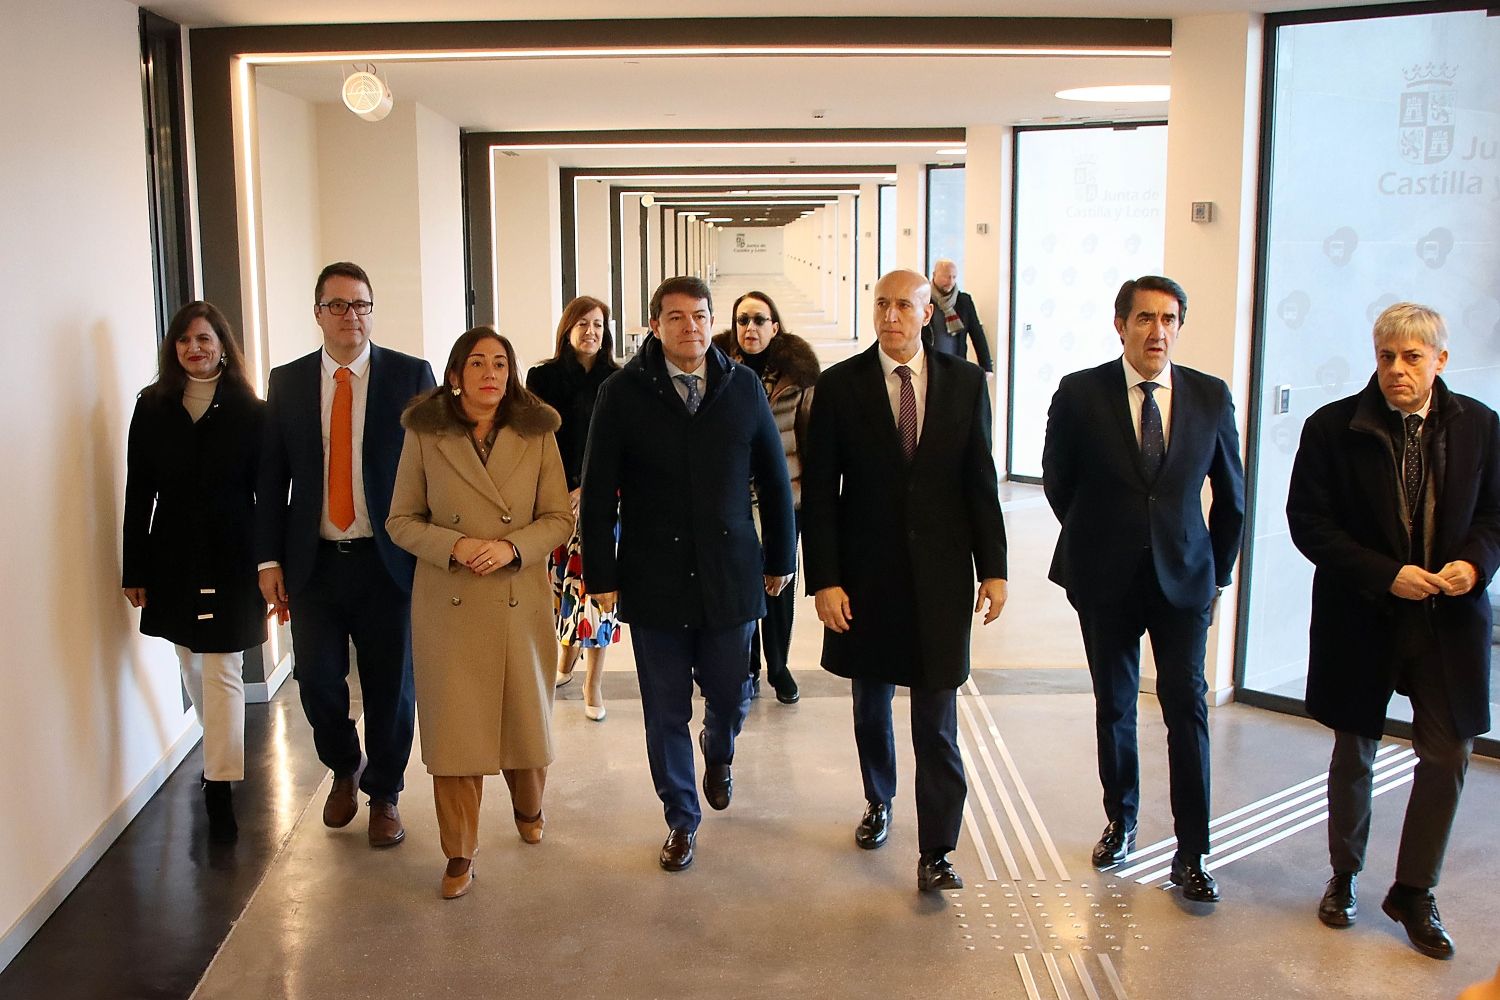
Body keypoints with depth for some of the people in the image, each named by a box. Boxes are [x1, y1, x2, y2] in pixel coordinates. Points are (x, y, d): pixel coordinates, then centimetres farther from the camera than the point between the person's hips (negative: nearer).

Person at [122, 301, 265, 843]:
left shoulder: (250, 412, -3)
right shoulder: (152, 409, 3)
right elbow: (139, 494, 4)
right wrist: (135, 569, 3)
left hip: (232, 559, -3)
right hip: (174, 558, 3)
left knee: (222, 671, -4)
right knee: (194, 667, 14)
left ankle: (220, 790, -1)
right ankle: (221, 754, 35)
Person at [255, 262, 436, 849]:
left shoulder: (411, 376, -2)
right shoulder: (287, 382, 6)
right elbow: (271, 477, 7)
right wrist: (269, 559, 1)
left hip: (388, 560, -2)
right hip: (314, 562, 2)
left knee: (391, 688, 7)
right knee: (316, 682, 4)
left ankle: (383, 794, 29)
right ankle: (345, 769, 34)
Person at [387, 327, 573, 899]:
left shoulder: (537, 434, 1)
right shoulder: (424, 435, -1)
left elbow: (559, 517, 1)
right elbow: (401, 521, 2)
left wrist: (511, 548, -16)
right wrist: (454, 547, -15)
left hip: (521, 602, 1)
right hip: (448, 604, -1)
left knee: (526, 717, 12)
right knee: (454, 726, 1)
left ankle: (527, 808, 43)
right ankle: (460, 855, 15)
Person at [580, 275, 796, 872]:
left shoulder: (743, 387, 2)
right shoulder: (623, 393, -3)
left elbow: (774, 479, 9)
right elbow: (597, 492, -2)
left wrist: (780, 558, 10)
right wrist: (601, 575, -4)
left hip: (731, 574, 2)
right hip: (654, 579, -1)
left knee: (730, 695, 11)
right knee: (666, 712, 7)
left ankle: (718, 753, 47)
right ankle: (682, 819, 26)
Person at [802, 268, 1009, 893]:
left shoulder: (965, 382, 1)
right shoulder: (839, 385, -3)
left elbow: (980, 481, 3)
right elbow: (819, 491, -4)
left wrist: (993, 569, 0)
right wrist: (824, 579, -9)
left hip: (940, 573, 0)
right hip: (866, 572, 1)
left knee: (937, 720, -1)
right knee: (871, 702, 18)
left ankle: (936, 852, 8)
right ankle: (878, 801, 42)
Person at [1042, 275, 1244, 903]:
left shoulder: (1211, 397, 0)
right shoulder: (1080, 394, -6)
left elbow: (1230, 496, 10)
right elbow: (1058, 481, 7)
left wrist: (1218, 574, 11)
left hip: (1183, 579, 0)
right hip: (1106, 581, 0)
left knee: (1187, 708, -3)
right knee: (1114, 707, 12)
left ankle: (1191, 854, 5)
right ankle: (1120, 822, 30)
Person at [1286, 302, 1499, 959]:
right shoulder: (1333, 428, -8)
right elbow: (1308, 522, -10)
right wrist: (1387, 575, -19)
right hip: (1361, 620, -2)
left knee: (1447, 756, 5)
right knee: (1354, 755, 13)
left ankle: (1414, 893, 24)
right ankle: (1344, 877, 34)